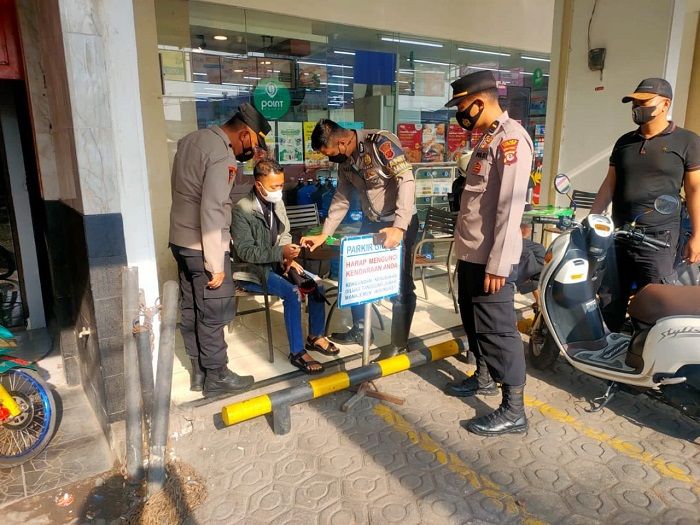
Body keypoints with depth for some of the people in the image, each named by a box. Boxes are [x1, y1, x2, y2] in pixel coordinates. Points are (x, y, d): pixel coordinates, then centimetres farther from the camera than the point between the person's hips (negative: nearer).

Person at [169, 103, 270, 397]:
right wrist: (215, 264, -20)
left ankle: (199, 373, 28)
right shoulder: (222, 156, -19)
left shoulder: (191, 139, 9)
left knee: (190, 310, 15)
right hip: (202, 247, -9)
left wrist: (239, 158, 14)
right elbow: (211, 212, -24)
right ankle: (216, 378, 17)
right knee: (213, 315, 4)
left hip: (181, 240, 9)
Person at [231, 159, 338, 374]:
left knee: (316, 283, -8)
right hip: (251, 270, -7)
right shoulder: (242, 209, -20)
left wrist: (287, 258, -7)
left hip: (275, 263, 7)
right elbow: (245, 251, -22)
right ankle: (297, 352, -14)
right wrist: (281, 253, -31)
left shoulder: (277, 203, 1)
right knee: (293, 292, -27)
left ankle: (315, 336, 11)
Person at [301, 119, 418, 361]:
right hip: (371, 222, 7)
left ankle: (399, 343, 14)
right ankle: (359, 329, 30)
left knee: (401, 283, 0)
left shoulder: (381, 142, -22)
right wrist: (324, 234, 3)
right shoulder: (344, 160, 2)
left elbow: (407, 181, -29)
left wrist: (399, 226, -37)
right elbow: (341, 199, 9)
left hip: (400, 222, -7)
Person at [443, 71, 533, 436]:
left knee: (497, 330, -2)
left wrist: (498, 264, -23)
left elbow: (511, 207, -22)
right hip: (470, 254, 10)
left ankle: (513, 411, 12)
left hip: (491, 259, -10)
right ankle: (484, 378, 41)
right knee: (473, 321, 21)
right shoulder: (487, 138, 15)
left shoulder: (511, 138, -15)